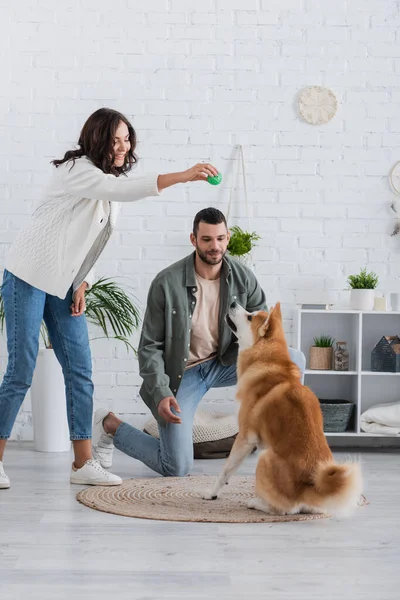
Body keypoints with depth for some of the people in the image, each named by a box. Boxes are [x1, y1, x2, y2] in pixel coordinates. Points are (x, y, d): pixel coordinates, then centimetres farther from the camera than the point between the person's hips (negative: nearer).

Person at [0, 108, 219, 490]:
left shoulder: (109, 179, 12)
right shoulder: (77, 169, -13)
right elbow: (123, 190, -32)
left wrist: (82, 284, 1)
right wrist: (183, 176, -39)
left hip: (64, 286, 8)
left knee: (80, 372, 0)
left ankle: (83, 464, 3)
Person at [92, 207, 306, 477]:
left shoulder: (242, 276, -11)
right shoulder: (167, 283, -21)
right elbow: (150, 346, -14)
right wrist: (161, 394, -26)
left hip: (225, 363, 4)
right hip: (183, 373, -4)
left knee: (294, 361, -17)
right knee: (177, 468, -11)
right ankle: (110, 425, 14)